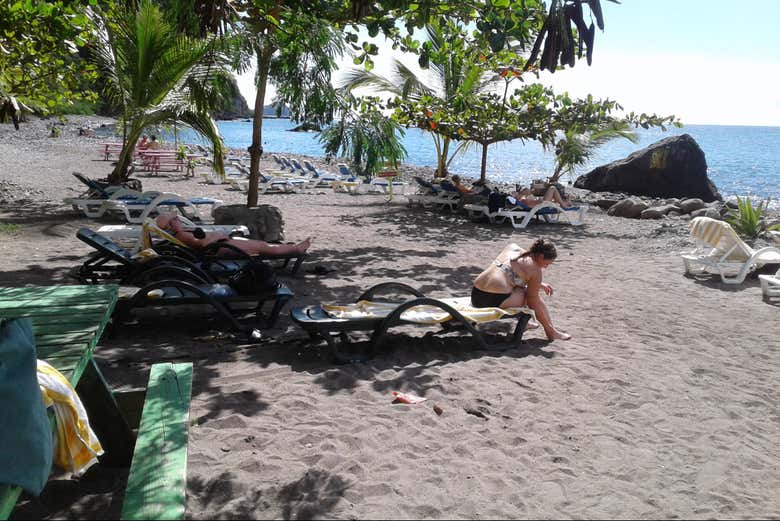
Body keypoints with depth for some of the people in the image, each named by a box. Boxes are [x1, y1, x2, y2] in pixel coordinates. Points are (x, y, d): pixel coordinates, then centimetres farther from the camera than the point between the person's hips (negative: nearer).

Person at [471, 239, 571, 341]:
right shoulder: (535, 270, -3)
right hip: (497, 301, -8)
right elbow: (533, 302, 2)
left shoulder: (512, 247, 15)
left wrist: (539, 284, 36)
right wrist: (548, 324, 14)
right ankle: (552, 332, 21)